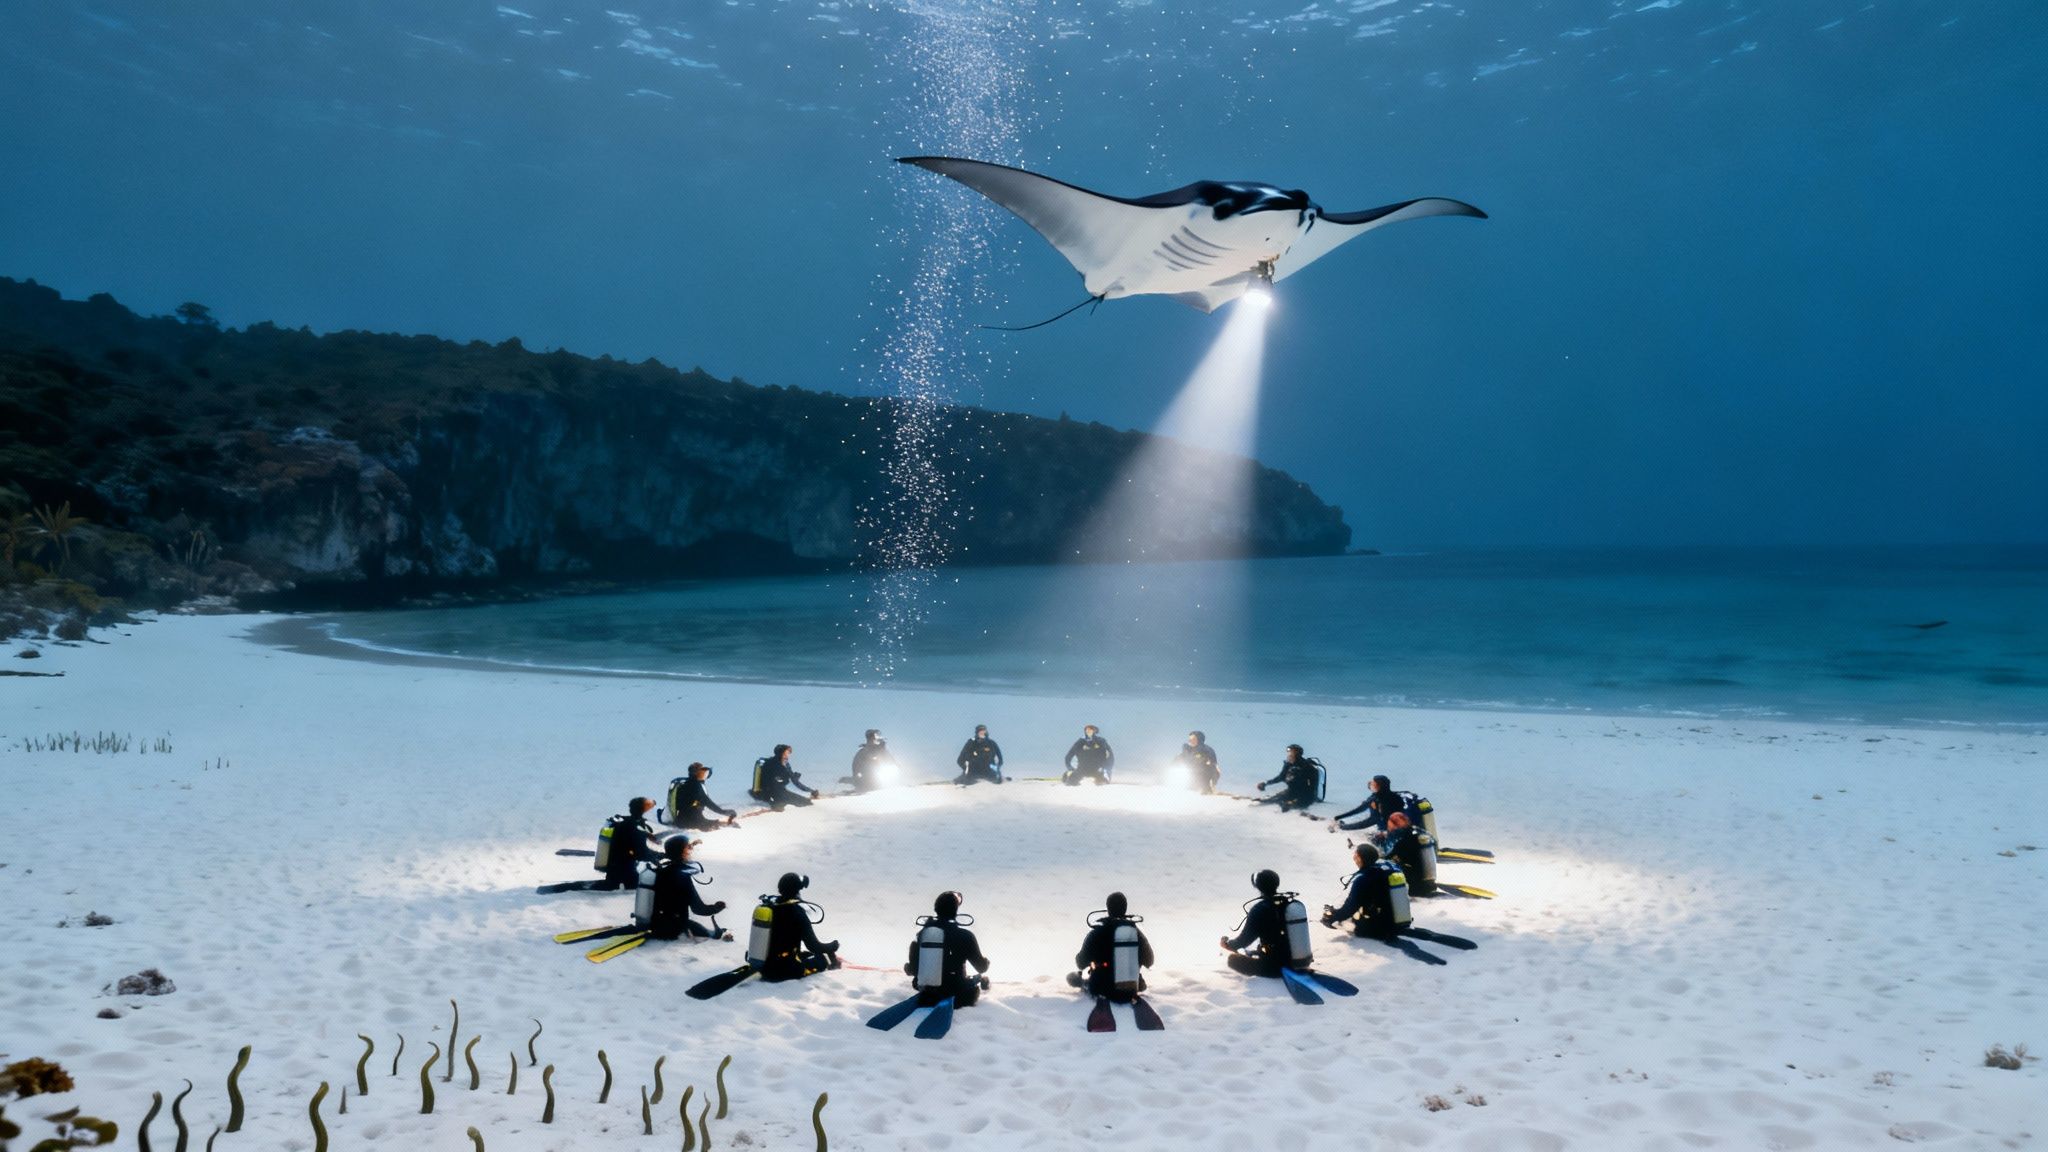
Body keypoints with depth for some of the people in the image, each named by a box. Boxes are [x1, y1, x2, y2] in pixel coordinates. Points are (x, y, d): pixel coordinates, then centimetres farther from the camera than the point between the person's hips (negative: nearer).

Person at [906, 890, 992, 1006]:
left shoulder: (921, 934, -1)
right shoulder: (964, 936, -13)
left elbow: (912, 969, 6)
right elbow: (981, 967, 1)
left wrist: (907, 967, 31)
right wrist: (985, 961, 25)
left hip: (927, 995, 4)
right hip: (954, 994, -3)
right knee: (983, 979, 26)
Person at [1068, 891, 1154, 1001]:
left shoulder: (1097, 932, -13)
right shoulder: (1136, 931, -1)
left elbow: (1081, 963, -8)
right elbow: (1149, 961, 10)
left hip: (1105, 991, -3)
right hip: (1130, 994, 3)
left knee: (1071, 976, 18)